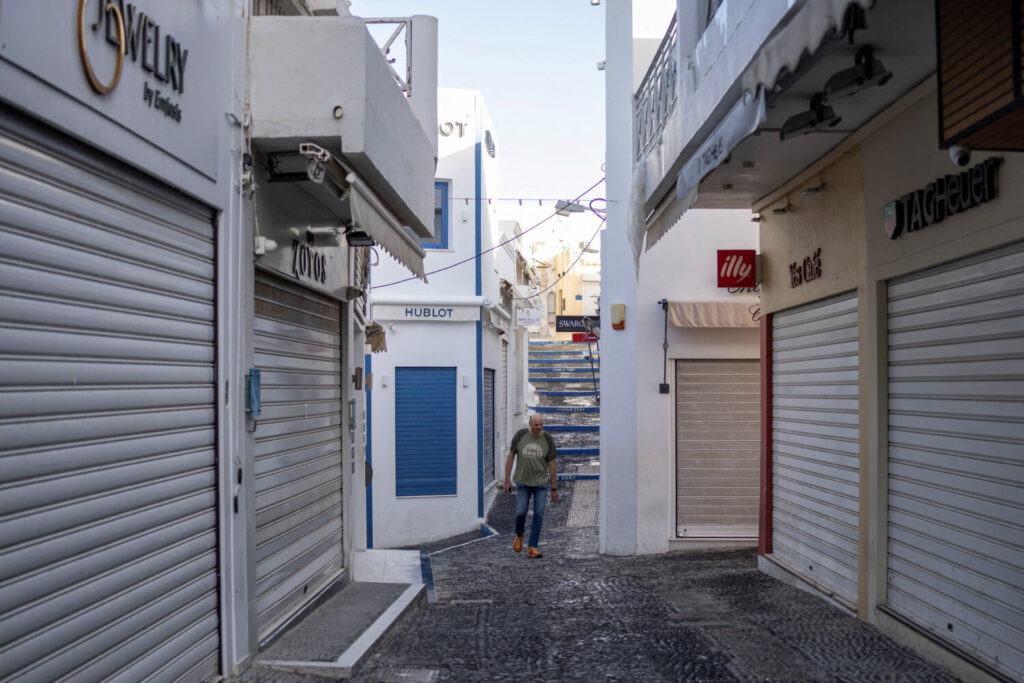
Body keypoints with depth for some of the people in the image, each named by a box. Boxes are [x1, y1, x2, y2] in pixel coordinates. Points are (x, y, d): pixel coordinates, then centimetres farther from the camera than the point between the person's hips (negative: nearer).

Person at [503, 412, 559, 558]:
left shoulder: (548, 440, -10)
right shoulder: (520, 435, -10)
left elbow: (551, 465, -5)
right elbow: (511, 456, -2)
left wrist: (554, 489, -3)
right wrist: (507, 480, -4)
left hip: (541, 482, 0)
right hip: (523, 482, 0)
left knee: (539, 514, -7)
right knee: (521, 513, -7)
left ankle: (532, 548, -1)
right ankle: (519, 535, 25)